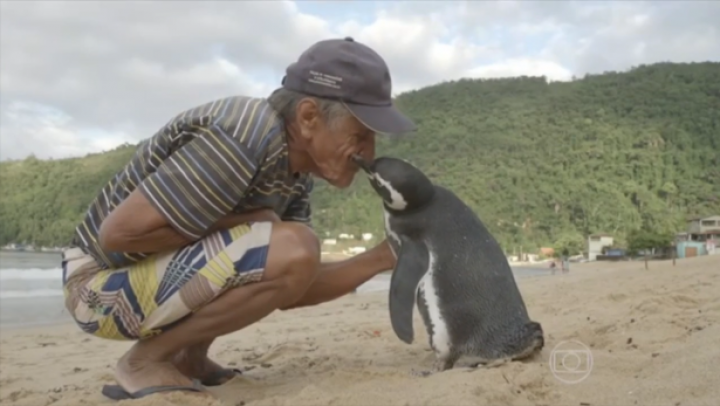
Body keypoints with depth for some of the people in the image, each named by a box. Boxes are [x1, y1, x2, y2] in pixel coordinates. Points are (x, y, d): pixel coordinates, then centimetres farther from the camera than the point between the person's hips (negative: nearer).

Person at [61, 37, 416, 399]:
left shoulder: (296, 170, 0)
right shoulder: (243, 140, -28)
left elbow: (290, 290, 1)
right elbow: (117, 233, -27)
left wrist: (383, 257, -6)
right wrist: (240, 223, -20)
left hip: (161, 271, 9)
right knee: (291, 251, -26)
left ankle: (188, 357, 12)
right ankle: (148, 360, -7)